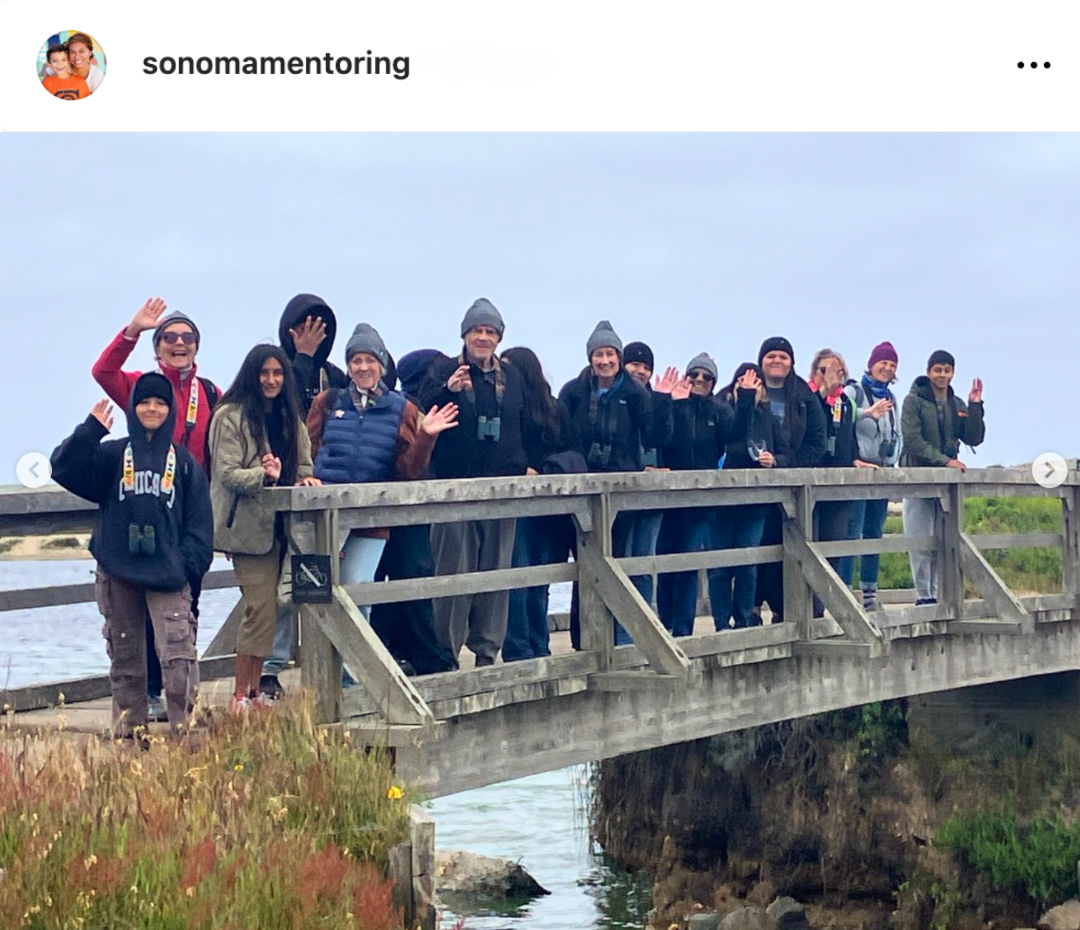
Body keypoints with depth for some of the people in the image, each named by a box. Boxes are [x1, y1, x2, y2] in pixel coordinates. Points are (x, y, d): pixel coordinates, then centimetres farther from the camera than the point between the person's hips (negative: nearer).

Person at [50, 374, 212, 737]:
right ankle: (127, 731, 16)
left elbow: (199, 520, 8)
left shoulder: (184, 462, 9)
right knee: (124, 655, 9)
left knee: (178, 653, -13)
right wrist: (91, 430, -14)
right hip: (118, 573, 2)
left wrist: (191, 563, -4)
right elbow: (64, 468, -5)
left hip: (168, 574, -1)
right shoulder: (112, 456, 9)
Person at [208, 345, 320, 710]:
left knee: (268, 609, 6)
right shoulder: (231, 416, -5)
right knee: (260, 608, -12)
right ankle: (241, 694, -7)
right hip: (248, 525, -7)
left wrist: (304, 479, -4)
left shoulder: (289, 417, 16)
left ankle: (255, 690, 11)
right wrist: (263, 475, -27)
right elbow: (227, 472, -12)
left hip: (279, 525, 7)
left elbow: (303, 465, 19)